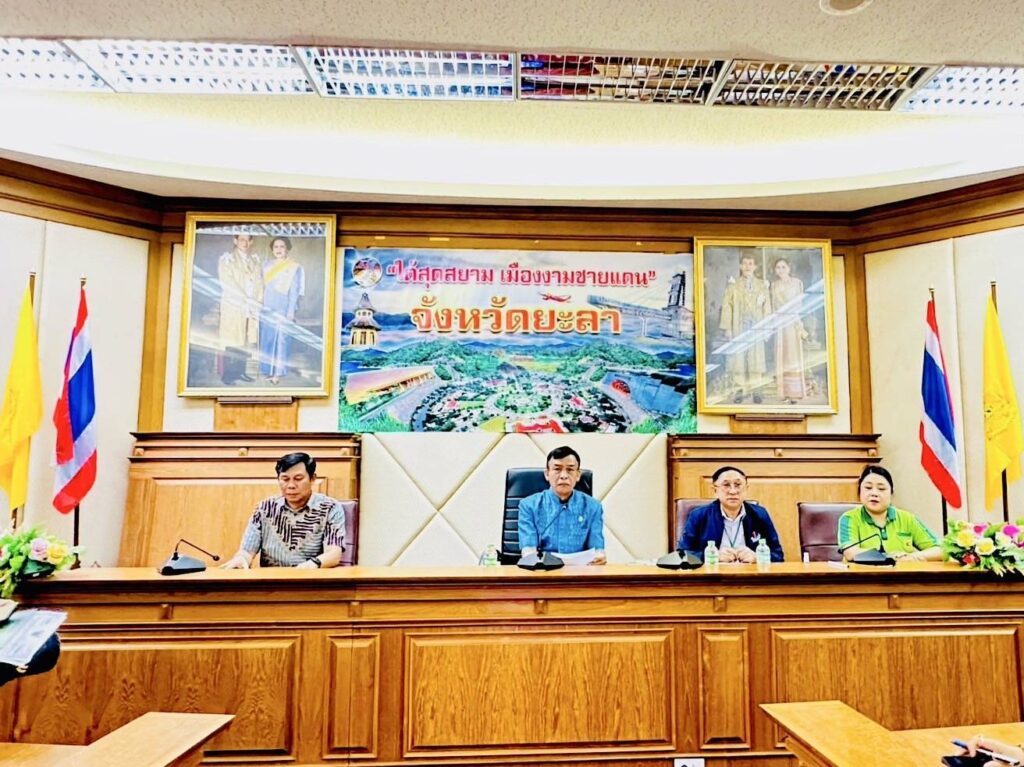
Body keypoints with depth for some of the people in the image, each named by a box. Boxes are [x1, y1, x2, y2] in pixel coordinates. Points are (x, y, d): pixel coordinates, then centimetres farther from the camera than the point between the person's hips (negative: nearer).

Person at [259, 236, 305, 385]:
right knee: (266, 340, 6)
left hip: (282, 309, -4)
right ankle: (267, 370, 16)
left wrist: (290, 312, -10)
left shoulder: (294, 267, -4)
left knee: (280, 340, -2)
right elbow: (262, 288, 12)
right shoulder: (267, 265, 10)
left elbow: (294, 292, -5)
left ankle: (277, 372, 5)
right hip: (266, 309, 4)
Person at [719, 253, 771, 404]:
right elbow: (727, 307, 2)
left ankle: (755, 390, 5)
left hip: (756, 327, 1)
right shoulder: (733, 286, 7)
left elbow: (767, 307, 7)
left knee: (756, 358, 0)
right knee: (737, 358, -3)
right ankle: (738, 390, 2)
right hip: (738, 327, -1)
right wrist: (727, 328, -6)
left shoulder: (762, 286, 10)